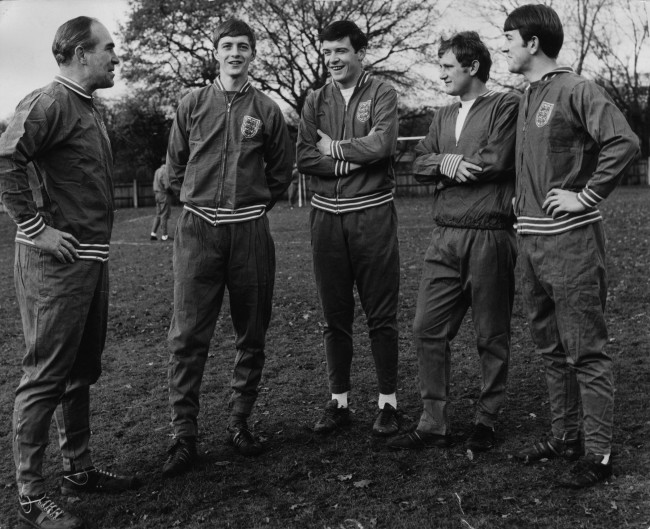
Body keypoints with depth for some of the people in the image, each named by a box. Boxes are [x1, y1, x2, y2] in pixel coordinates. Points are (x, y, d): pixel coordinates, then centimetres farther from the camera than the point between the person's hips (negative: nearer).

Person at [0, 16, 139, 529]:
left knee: (83, 372, 16)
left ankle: (80, 470, 29)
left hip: (91, 261, 10)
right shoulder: (50, 102, -13)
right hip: (56, 262, -10)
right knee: (46, 376, -3)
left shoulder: (88, 107, 16)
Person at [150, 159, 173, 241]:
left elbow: (155, 184, 15)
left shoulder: (157, 171, 13)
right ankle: (164, 235, 1)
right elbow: (167, 186, -20)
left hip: (157, 194, 9)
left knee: (158, 215, 13)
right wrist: (172, 191, -5)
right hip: (164, 195, -9)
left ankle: (153, 233, 7)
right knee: (164, 215, -3)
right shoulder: (165, 171, -16)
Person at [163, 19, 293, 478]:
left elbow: (282, 172, 14)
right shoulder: (193, 105, 6)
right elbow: (175, 166, 15)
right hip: (198, 230, 0)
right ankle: (185, 435, 2)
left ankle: (240, 422, 21)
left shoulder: (267, 110, 5)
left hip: (250, 231, 1)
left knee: (252, 334, 7)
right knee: (188, 335, -5)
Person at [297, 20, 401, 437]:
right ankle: (339, 401, 20)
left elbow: (381, 145, -15)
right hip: (327, 215, 4)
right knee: (335, 315, 9)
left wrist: (334, 148, -5)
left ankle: (388, 402, 14)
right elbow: (304, 159, 1)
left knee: (381, 315, 2)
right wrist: (354, 160, -10)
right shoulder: (316, 101, 11)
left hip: (373, 213, -3)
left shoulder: (381, 94, 1)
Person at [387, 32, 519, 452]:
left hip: (490, 236, -6)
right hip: (446, 237, 6)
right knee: (428, 329, 2)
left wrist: (445, 164, -3)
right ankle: (434, 424, 10)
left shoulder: (507, 106, -2)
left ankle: (487, 421, 20)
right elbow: (419, 164, 9)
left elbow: (496, 160, -15)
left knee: (492, 336, 5)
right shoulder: (444, 116, 19)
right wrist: (445, 162, -11)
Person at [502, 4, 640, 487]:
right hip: (531, 240, 9)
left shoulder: (576, 90, -9)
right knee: (551, 349, 15)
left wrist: (586, 197, -17)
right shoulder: (527, 98, 16)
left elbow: (624, 143, -20)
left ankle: (599, 454, 6)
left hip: (571, 241, -9)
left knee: (585, 351, -2)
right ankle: (566, 437, 27)